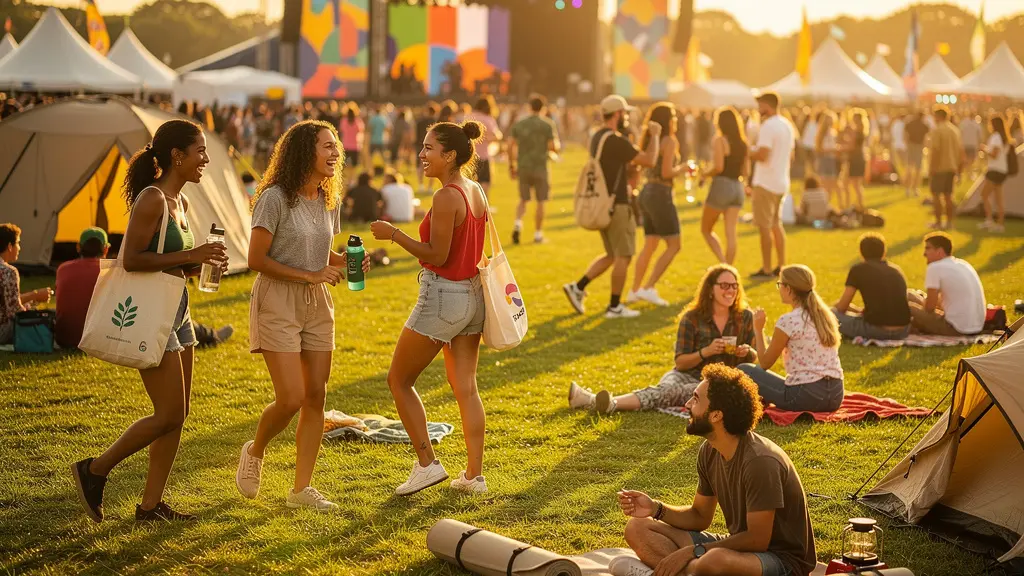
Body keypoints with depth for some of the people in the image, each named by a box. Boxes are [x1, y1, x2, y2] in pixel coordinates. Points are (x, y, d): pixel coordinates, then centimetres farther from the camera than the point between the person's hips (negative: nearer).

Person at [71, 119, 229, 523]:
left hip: (177, 313, 10)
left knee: (178, 414, 9)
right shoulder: (151, 199, -15)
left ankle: (151, 505, 16)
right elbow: (131, 259, -22)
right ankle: (95, 471, 8)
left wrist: (204, 260, 2)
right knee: (169, 415, -7)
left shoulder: (181, 202, 12)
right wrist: (189, 255, -22)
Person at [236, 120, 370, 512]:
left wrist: (346, 260, -1)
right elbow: (257, 260, -14)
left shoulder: (328, 200, 8)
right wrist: (309, 275, -18)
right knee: (291, 398, -12)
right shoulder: (275, 198, -14)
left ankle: (301, 489, 12)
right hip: (278, 303, -7)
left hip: (316, 304, 7)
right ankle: (255, 452, 19)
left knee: (316, 398, 4)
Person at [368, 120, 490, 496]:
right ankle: (474, 475, 13)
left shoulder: (446, 197, -19)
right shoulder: (477, 192, 7)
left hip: (442, 296, -9)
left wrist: (393, 234, -15)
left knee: (399, 380, 6)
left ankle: (427, 463, 2)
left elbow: (437, 256, -20)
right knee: (466, 388, 11)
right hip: (472, 294, 9)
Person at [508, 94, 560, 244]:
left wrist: (512, 165, 10)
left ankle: (518, 223, -9)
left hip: (523, 168, 3)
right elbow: (554, 148, -10)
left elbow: (510, 145, 2)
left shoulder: (518, 123, 5)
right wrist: (558, 144, 13)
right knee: (540, 202, 8)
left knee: (523, 200, 15)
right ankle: (538, 233, 11)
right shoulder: (548, 124, -5)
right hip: (540, 167, -3)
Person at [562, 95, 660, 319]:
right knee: (623, 257, 1)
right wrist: (655, 136, -2)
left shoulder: (597, 138, 11)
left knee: (612, 255, 18)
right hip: (616, 205, -9)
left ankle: (578, 287, 9)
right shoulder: (616, 140, -18)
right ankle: (615, 307, 6)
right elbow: (649, 161, -16)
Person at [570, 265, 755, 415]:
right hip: (688, 375, 1)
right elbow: (680, 362, -1)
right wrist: (706, 352, -19)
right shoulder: (692, 318, 0)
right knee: (666, 389, -35)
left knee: (674, 393, -34)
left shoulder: (745, 317, 2)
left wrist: (748, 353, -14)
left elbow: (754, 358, 10)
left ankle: (610, 404, -56)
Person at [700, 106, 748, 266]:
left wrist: (705, 174, -1)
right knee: (731, 233, 4)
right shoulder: (743, 143, 10)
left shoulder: (719, 140, -9)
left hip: (721, 186, -6)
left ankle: (724, 264, -7)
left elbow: (719, 167, -18)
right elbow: (746, 172, 11)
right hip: (738, 187, 6)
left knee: (706, 230, 9)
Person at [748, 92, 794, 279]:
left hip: (766, 183, -9)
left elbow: (762, 155, -23)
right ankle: (782, 266, 19)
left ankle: (766, 269, 1)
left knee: (764, 226, -2)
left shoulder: (768, 126, -17)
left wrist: (748, 153, -7)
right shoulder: (787, 125, 12)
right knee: (776, 224, 18)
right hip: (782, 182, 9)